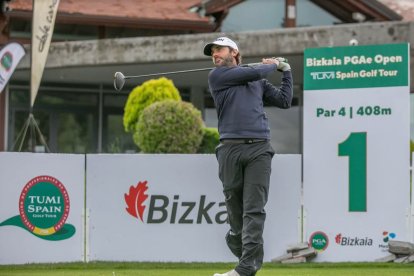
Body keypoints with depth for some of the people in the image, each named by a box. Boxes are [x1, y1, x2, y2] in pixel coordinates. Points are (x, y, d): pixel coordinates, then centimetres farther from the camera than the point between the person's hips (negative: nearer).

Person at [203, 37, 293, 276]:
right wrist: (273, 65, 20)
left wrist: (286, 72, 23)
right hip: (231, 149, -1)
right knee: (235, 208, 0)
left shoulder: (258, 82, 23)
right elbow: (254, 73, 3)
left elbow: (284, 100, 22)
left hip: (259, 149, 1)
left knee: (254, 209, -10)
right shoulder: (217, 76, 11)